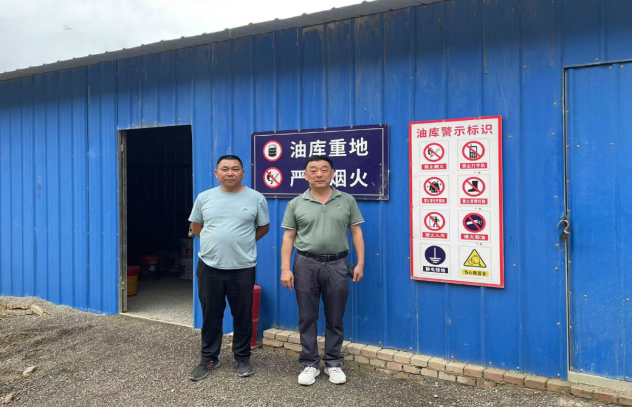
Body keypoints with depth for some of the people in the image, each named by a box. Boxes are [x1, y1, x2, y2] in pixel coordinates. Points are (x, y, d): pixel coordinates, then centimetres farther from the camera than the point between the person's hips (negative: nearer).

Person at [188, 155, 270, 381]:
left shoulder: (255, 198, -2)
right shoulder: (204, 197, 3)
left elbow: (264, 227, 8)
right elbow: (196, 226, 15)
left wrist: (242, 243, 7)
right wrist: (215, 242, 8)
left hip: (242, 268, -1)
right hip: (209, 267, 2)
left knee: (242, 316, 10)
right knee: (211, 316, 13)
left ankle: (242, 358, 27)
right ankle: (209, 359, 29)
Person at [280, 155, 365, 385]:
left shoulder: (347, 201, 3)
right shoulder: (296, 204, 3)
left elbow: (356, 233, 5)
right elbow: (288, 238, 3)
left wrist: (360, 263, -2)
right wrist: (285, 268, -4)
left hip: (337, 265, 0)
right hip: (306, 265, 0)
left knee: (335, 319, 9)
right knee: (307, 318, 8)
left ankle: (333, 364, 24)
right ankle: (310, 364, 22)